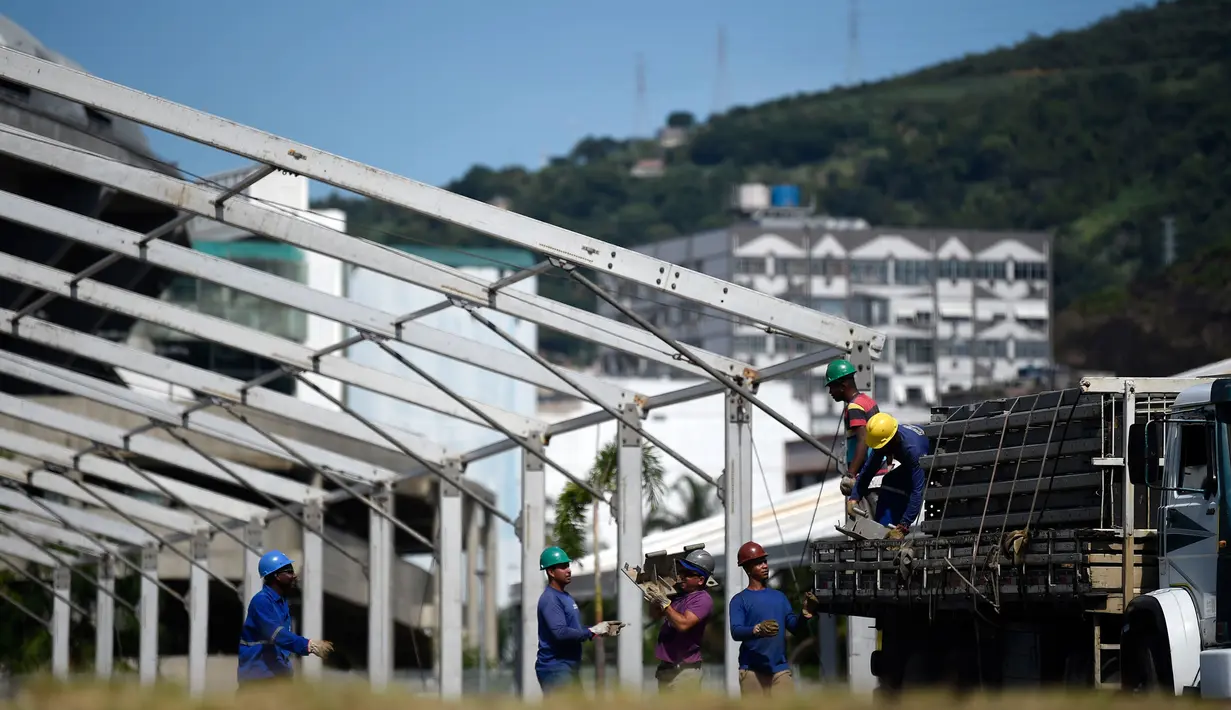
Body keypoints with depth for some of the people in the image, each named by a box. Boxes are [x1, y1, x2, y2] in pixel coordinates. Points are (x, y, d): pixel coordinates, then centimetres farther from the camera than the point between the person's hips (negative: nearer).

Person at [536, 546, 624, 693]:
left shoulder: (566, 597, 17)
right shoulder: (550, 599, -16)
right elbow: (560, 633, -27)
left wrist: (601, 629, 8)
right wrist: (592, 632, -19)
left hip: (570, 668, 11)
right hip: (555, 669, -11)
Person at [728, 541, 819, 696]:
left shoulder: (779, 597, 18)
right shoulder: (740, 600, 3)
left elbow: (796, 628, 14)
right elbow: (736, 631, -12)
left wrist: (805, 615, -9)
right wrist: (758, 630, -32)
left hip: (781, 669, 4)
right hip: (752, 670, -4)